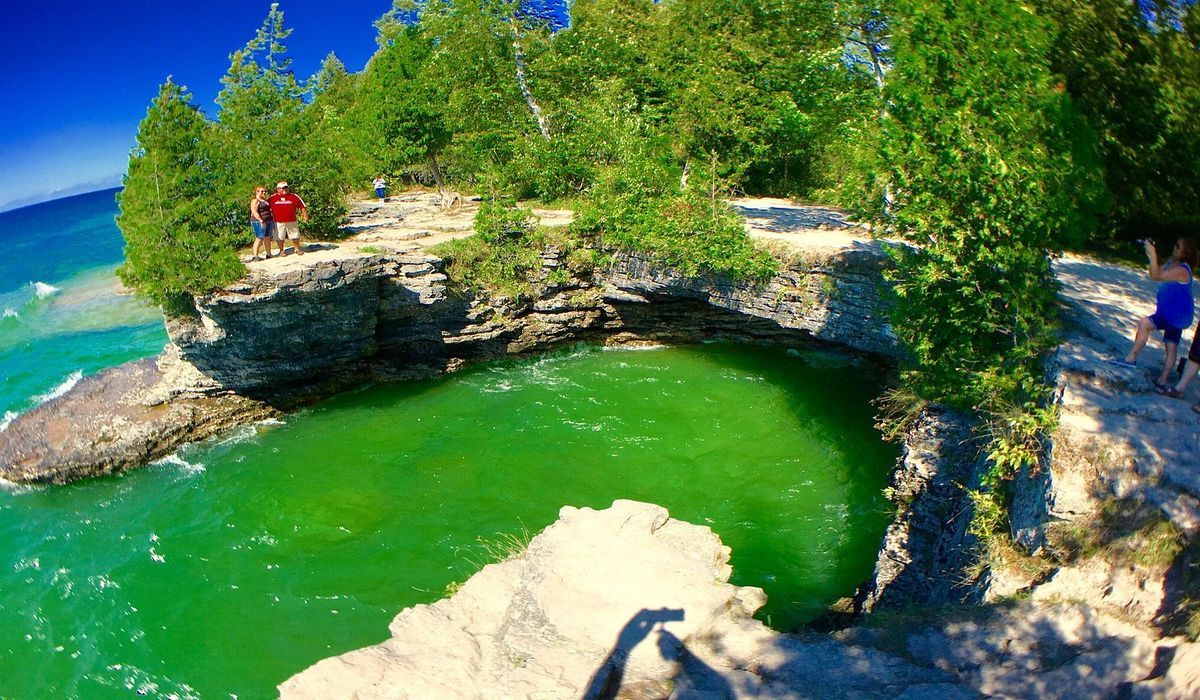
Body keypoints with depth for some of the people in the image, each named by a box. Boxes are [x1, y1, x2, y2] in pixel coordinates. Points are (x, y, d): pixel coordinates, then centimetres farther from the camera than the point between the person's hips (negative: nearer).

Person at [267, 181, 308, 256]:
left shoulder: (294, 197, 2)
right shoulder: (272, 198, 3)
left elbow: (302, 206, 5)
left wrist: (305, 215, -1)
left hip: (292, 221, 0)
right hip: (278, 222, 0)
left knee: (295, 236, 9)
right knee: (280, 237, 5)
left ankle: (297, 249, 25)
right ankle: (281, 251, 18)